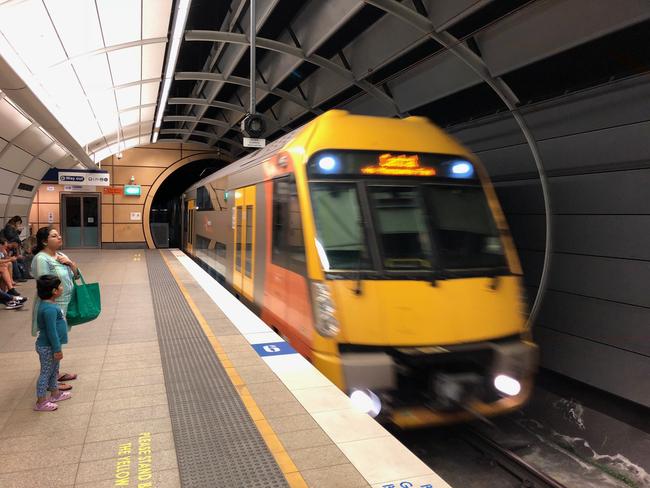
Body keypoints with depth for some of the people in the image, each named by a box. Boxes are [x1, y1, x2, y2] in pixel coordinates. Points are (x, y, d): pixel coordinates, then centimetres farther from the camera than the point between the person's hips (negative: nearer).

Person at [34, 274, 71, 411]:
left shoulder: (49, 304, 5)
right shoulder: (49, 309, -28)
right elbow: (51, 331, -26)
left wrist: (57, 347, 22)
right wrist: (57, 349, -21)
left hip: (50, 346, 10)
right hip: (47, 348, -10)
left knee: (54, 371, 22)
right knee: (46, 373, 2)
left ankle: (55, 394, 38)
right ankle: (41, 402, 14)